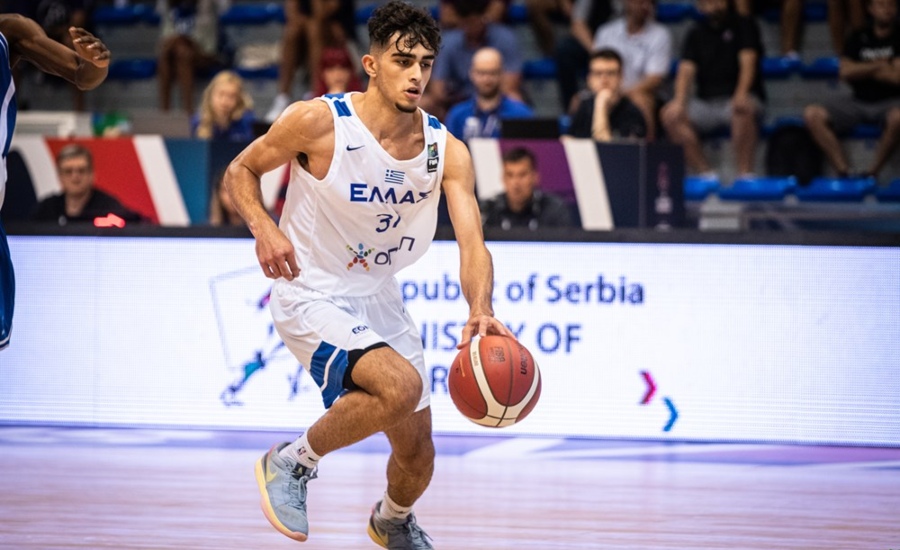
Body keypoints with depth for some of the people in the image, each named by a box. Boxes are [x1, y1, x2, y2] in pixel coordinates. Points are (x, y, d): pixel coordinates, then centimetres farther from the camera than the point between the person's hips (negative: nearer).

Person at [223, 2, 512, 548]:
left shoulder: (447, 150, -9)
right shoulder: (318, 122, -19)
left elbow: (472, 241, -18)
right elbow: (241, 170, -5)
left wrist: (481, 311, -38)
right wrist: (264, 227, -25)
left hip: (381, 300, 6)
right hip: (313, 295, -6)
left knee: (418, 457, 14)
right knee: (401, 384, -33)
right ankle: (293, 462, -10)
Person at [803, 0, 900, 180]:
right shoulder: (858, 38, 12)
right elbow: (846, 72, 1)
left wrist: (863, 70, 1)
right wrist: (878, 66, -5)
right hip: (858, 101, 4)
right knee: (812, 114, -19)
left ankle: (872, 172, -24)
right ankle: (843, 171, -26)